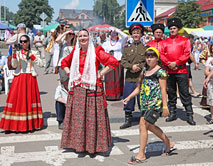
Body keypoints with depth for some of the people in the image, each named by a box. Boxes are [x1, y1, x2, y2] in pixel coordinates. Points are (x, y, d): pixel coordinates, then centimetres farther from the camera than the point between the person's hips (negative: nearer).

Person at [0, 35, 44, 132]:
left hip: (30, 78, 0)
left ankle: (30, 123, 5)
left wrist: (31, 55, -7)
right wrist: (14, 54, -13)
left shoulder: (33, 53, 9)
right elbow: (14, 65, -2)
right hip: (19, 78, 0)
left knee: (30, 98, -1)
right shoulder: (17, 53, 10)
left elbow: (40, 64, -3)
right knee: (17, 99, -6)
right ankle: (16, 124, -2)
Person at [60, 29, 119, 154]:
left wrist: (101, 74, -8)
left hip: (92, 88, -4)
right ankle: (78, 143, 16)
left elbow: (114, 62, -8)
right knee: (77, 116, 6)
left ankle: (93, 144, 7)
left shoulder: (96, 52, -3)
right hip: (77, 89, 5)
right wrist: (69, 74, 12)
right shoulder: (75, 52, 12)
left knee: (92, 116, -2)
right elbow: (64, 63, 29)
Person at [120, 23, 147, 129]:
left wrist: (139, 67, -12)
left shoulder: (146, 47, 6)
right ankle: (128, 120, 15)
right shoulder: (127, 48, 12)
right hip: (129, 78, 2)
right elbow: (123, 61, 4)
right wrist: (132, 66, -13)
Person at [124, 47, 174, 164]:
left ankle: (141, 155, -5)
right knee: (149, 126, 14)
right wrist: (129, 97, 9)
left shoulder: (160, 71, -6)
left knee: (143, 124, -12)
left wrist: (165, 106, -13)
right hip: (146, 103, 8)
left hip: (155, 102, -8)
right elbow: (139, 88, 21)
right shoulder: (144, 72, 16)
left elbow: (163, 90, -10)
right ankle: (168, 143, 35)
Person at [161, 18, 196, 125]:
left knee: (185, 94, -3)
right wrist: (168, 63, -10)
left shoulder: (185, 40, 7)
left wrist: (176, 63, -12)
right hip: (169, 71, 3)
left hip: (181, 70, -3)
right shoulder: (165, 42, 14)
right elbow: (162, 54, 5)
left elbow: (187, 54, -4)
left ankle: (189, 116, 2)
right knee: (171, 93, 9)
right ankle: (172, 114, 20)